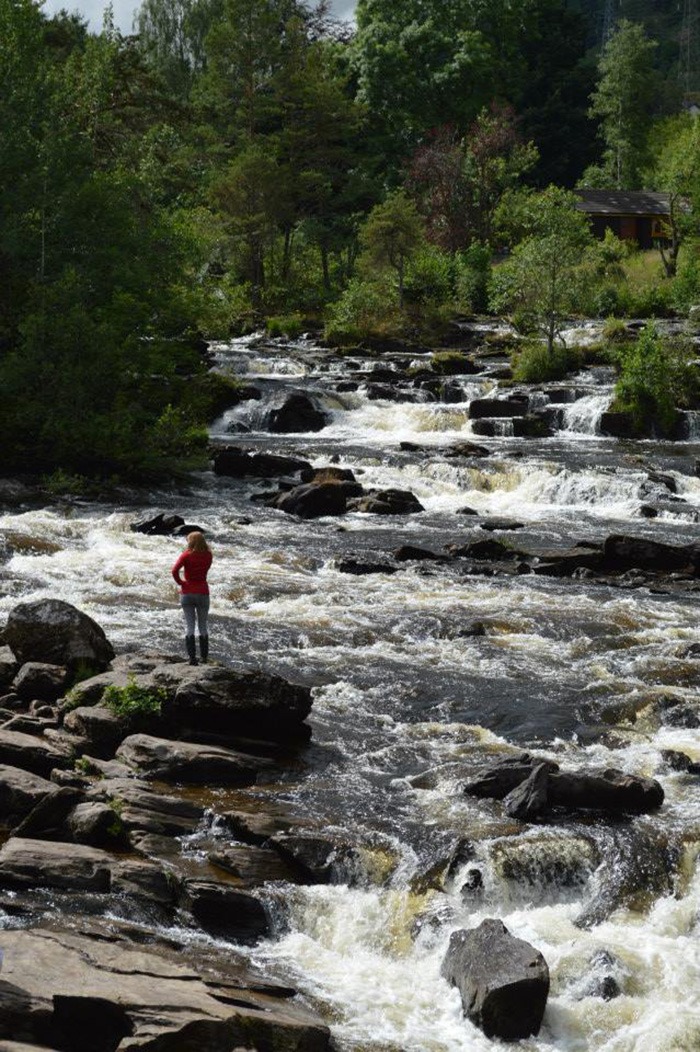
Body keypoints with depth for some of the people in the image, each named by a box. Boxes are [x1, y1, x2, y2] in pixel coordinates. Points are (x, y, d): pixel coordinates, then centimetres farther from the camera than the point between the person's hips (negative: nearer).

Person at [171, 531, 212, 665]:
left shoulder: (186, 555, -10)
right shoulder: (208, 556, -4)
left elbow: (174, 571, -21)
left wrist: (180, 582, -5)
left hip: (187, 593, -1)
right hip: (203, 593, 1)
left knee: (189, 626, 4)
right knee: (203, 627, 12)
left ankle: (192, 657, -1)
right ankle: (204, 657, 12)